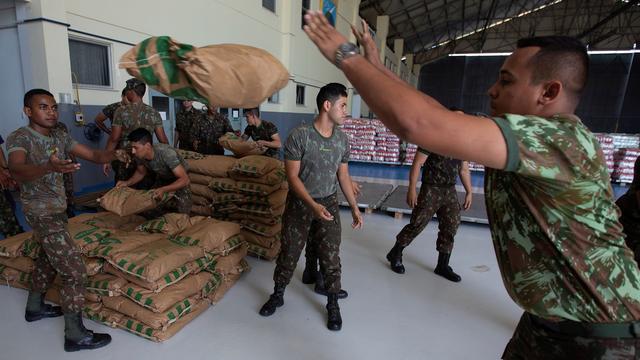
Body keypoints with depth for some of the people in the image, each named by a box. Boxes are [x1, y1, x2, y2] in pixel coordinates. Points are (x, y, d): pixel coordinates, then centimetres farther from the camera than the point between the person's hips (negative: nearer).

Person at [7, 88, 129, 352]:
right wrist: (49, 167, -58)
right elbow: (16, 170, -37)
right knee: (75, 270, -10)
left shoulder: (61, 138, 5)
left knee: (48, 260, 25)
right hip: (41, 213, -8)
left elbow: (93, 155, 0)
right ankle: (75, 335, 0)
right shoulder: (19, 138, -18)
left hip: (57, 209, 9)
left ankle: (34, 307, 47)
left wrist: (113, 154, -23)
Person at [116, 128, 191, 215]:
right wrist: (127, 182, -15)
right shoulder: (139, 156, -19)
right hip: (162, 178, 6)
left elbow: (185, 179, -42)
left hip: (179, 179, -5)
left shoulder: (166, 153, -38)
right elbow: (141, 172, 4)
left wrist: (163, 190, -54)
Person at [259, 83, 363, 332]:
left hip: (329, 203, 3)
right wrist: (313, 205, -27)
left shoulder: (342, 140, -1)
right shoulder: (299, 136, -17)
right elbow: (292, 176, -17)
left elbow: (343, 176, 8)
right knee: (288, 253, 11)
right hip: (299, 204, -3)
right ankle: (278, 295, 36)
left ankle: (333, 304, 27)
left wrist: (354, 207, 6)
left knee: (331, 257, 7)